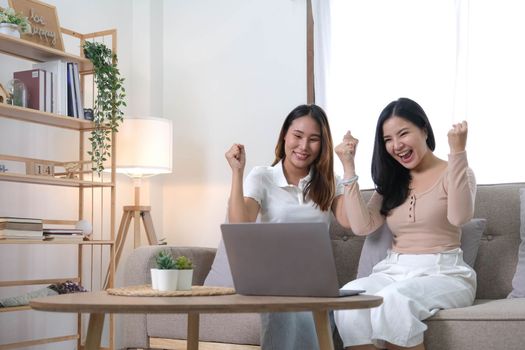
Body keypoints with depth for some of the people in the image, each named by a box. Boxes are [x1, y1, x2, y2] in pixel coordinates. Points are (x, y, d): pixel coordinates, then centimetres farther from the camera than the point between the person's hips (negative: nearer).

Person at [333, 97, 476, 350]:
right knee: (349, 296, -29)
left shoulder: (453, 174, 3)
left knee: (394, 299, -36)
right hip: (394, 272, 4)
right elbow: (362, 226, 3)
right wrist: (349, 167, 3)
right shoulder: (390, 182, 18)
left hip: (443, 273, -4)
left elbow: (459, 217, -19)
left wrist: (457, 153, -22)